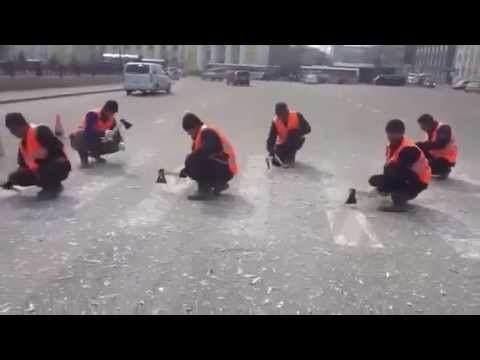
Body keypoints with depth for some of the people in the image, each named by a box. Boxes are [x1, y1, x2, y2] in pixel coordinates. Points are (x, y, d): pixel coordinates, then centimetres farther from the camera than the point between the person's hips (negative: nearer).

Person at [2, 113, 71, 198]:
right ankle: (50, 184, 10)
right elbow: (23, 165, 18)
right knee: (18, 177, -5)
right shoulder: (22, 144, 11)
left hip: (60, 166, -8)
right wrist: (12, 180, 16)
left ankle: (54, 186, -7)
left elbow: (58, 146, -23)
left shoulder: (40, 131, -15)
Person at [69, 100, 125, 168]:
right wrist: (104, 133, -54)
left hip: (96, 142, 5)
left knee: (116, 145, -11)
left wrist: (121, 142, -25)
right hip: (80, 139, -5)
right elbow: (88, 131, -40)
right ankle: (83, 156, -11)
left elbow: (116, 132, -3)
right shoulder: (92, 114, -27)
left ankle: (95, 154, 14)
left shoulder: (111, 119, -9)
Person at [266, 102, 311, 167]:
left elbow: (307, 129, -22)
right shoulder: (275, 122, -19)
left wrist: (295, 132, -38)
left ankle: (291, 157, -14)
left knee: (292, 135, -35)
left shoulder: (297, 116, -23)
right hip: (282, 144, 1)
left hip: (296, 141, -1)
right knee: (276, 162, -16)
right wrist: (271, 151, -38)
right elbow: (271, 138, -21)